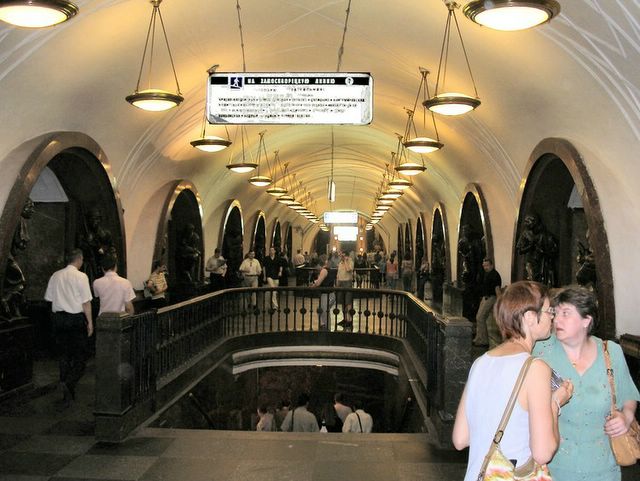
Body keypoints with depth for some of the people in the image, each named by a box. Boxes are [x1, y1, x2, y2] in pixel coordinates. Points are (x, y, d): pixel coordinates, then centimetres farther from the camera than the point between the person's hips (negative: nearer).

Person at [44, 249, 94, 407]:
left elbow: (50, 298, 12)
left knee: (64, 354, 13)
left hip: (58, 317, 6)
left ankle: (67, 393, 17)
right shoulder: (81, 276, -10)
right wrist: (90, 322, -4)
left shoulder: (55, 276, 7)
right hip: (76, 318, -5)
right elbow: (86, 302, -10)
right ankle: (69, 383, -21)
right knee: (80, 356, 1)